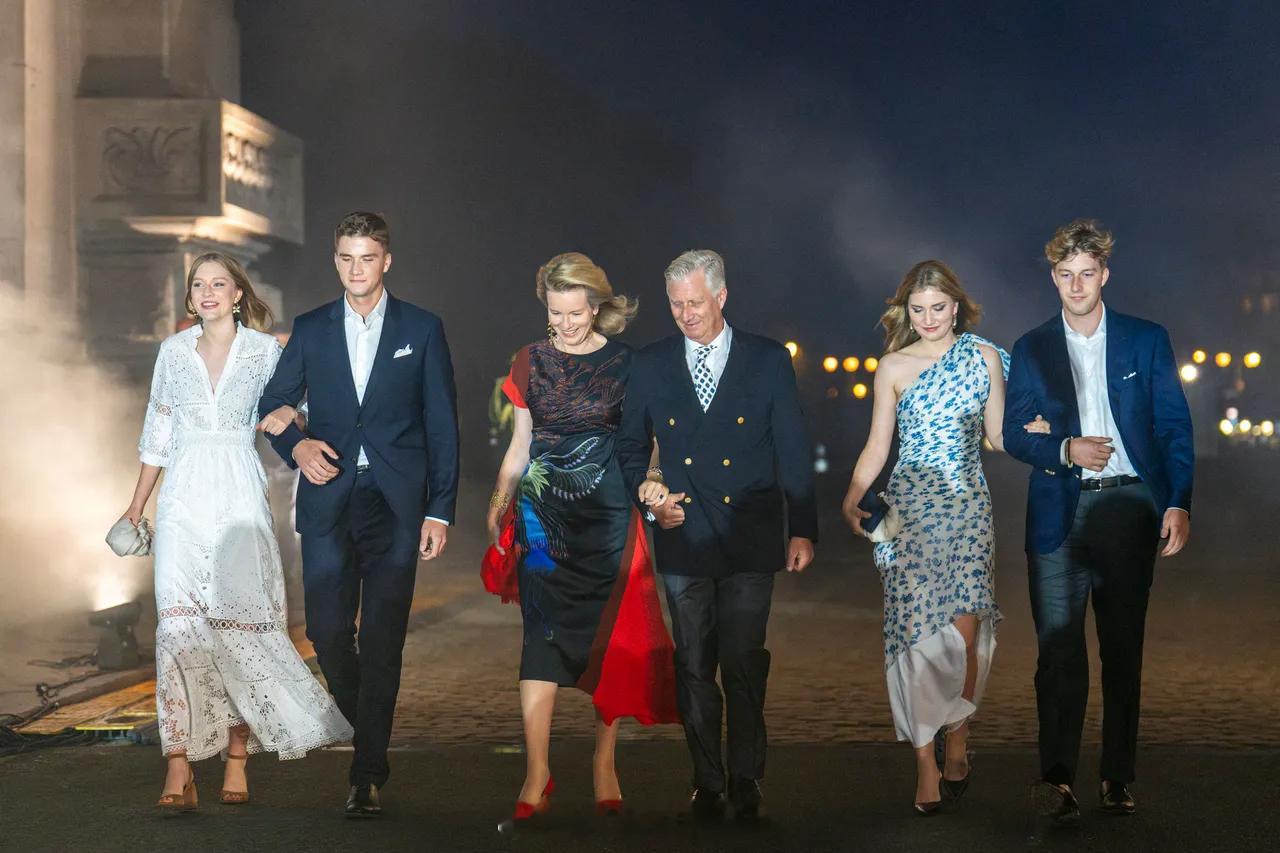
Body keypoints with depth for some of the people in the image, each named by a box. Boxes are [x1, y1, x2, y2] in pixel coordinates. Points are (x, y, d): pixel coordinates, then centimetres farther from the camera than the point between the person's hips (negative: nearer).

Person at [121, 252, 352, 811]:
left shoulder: (264, 350, 5)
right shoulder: (173, 350, 11)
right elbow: (157, 434, 17)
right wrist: (136, 507, 17)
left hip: (240, 499, -1)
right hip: (184, 498, 1)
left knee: (238, 622, -3)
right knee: (179, 622, -11)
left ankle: (236, 764, 8)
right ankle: (179, 771, -15)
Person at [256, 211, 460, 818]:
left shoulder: (422, 330, 6)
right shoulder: (310, 330, 11)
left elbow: (442, 426, 4)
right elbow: (274, 405, 15)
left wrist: (440, 510, -2)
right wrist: (296, 444, -7)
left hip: (396, 501, -2)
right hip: (328, 499, 2)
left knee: (382, 638, -4)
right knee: (327, 629, -1)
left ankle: (367, 774, 0)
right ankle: (362, 726, 27)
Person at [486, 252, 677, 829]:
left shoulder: (624, 363, 2)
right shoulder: (531, 363, 7)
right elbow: (520, 444, 10)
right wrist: (499, 504, 0)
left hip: (606, 515, -1)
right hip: (545, 514, 1)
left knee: (608, 633, 1)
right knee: (542, 634, -7)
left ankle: (604, 764, 11)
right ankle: (536, 775, -8)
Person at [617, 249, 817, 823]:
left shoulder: (769, 361, 1)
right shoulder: (650, 366, 6)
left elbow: (793, 451, 2)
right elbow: (631, 447, 14)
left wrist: (803, 529, 0)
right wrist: (646, 488, -6)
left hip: (749, 540, -2)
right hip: (683, 539, 2)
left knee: (744, 665, -6)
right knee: (693, 669, 6)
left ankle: (746, 783, 3)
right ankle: (706, 784, 15)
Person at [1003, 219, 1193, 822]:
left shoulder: (1147, 340, 7)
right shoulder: (1032, 349, 9)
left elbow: (1174, 427, 4)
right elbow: (1012, 434, 8)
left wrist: (1178, 503, -6)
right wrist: (1066, 450, -11)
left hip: (1129, 507, 0)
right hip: (1060, 513, 0)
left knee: (1124, 649, 5)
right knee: (1059, 648, -5)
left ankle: (1118, 778, 11)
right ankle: (1057, 777, -1)